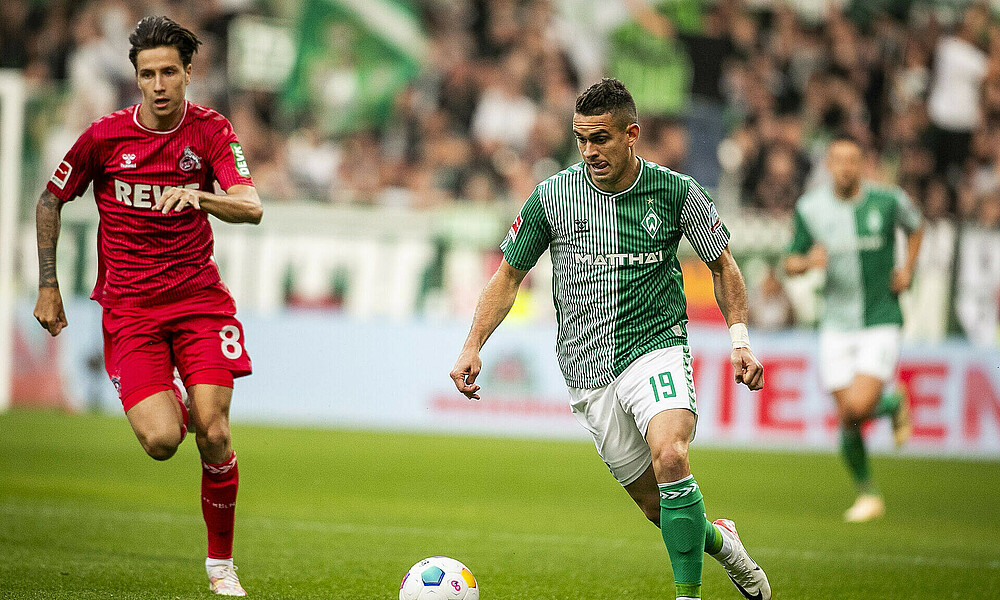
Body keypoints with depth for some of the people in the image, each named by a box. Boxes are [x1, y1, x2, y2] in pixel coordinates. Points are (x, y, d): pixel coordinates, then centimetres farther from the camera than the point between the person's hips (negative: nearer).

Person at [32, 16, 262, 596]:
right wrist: (48, 286, 7)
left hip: (199, 298, 1)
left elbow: (252, 207, -17)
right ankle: (168, 403, 23)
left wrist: (200, 196, -36)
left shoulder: (211, 130, -3)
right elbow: (50, 201, 10)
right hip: (129, 307, -1)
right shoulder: (105, 135, -4)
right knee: (161, 441, -17)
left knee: (213, 435, -13)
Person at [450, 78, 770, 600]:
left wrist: (741, 342, -1)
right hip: (588, 372, 2)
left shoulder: (677, 193, -4)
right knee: (655, 503, 4)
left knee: (670, 457, -29)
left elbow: (723, 266, 10)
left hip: (657, 347, -2)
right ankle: (719, 540, 37)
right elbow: (508, 274, 8)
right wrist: (473, 347, -1)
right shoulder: (552, 196, -3)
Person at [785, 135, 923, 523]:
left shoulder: (888, 201, -6)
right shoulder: (810, 208, -2)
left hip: (881, 322, -2)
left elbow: (914, 226, 17)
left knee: (860, 407, -20)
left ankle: (894, 403, 16)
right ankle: (867, 495, 21)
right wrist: (808, 261, -17)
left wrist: (907, 268, 4)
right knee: (847, 418, 0)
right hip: (836, 326, 2)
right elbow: (791, 262, 6)